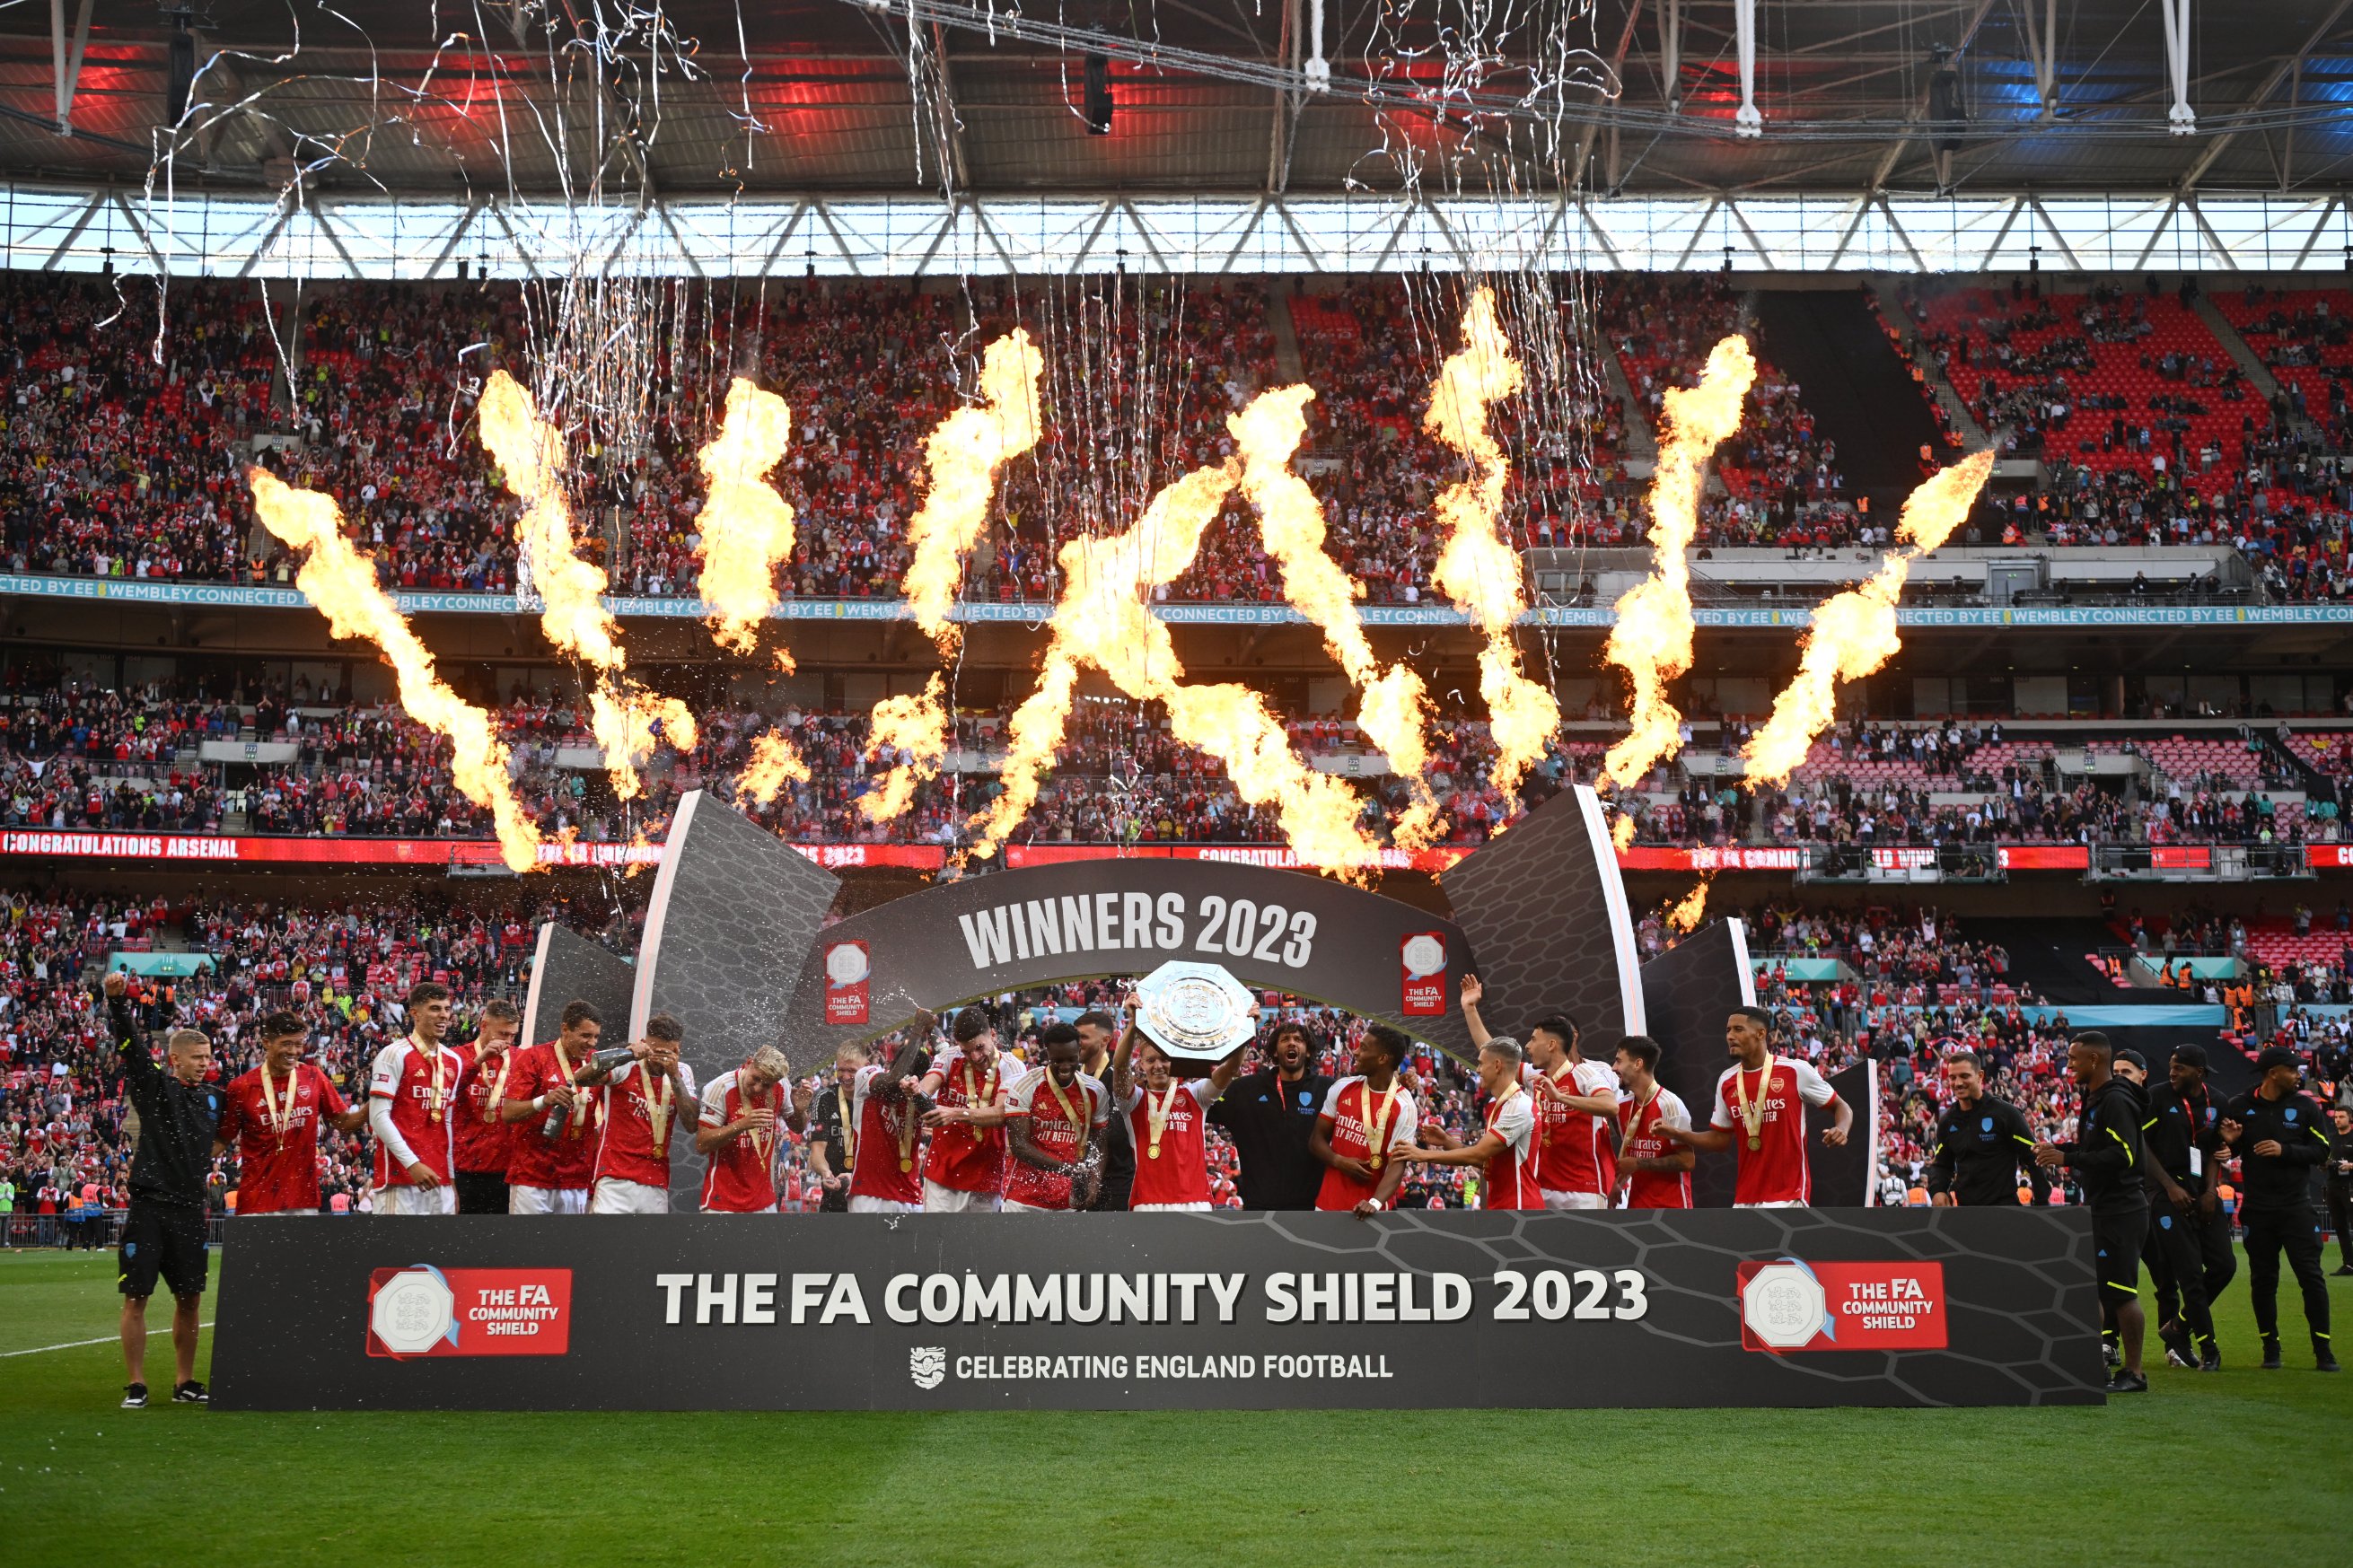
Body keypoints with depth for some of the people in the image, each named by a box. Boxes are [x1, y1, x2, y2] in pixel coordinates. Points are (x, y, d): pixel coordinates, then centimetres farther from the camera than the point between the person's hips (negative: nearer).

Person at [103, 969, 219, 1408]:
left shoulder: (213, 1099, 12)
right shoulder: (153, 1085, 0)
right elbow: (131, 1045, -13)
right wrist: (118, 1001, -27)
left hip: (189, 1211, 4)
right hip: (148, 1209, -4)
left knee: (190, 1298, 8)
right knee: (136, 1297, -2)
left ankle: (184, 1383, 19)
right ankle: (135, 1386, 6)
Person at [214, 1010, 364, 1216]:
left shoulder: (313, 1078, 5)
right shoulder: (242, 1087, -2)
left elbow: (343, 1122, 11)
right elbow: (222, 1139, 5)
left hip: (303, 1201, 2)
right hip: (257, 1200, -2)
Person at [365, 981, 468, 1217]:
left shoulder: (454, 1061, 15)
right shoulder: (395, 1055, -5)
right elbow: (378, 1117, -11)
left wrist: (451, 1176, 14)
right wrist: (412, 1163, -18)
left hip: (439, 1177, 6)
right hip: (401, 1174, -6)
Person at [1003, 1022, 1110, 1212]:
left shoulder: (1095, 1091, 3)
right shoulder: (1026, 1087, -9)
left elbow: (1098, 1145, 11)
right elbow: (1019, 1145, -13)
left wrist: (1093, 1182, -8)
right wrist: (1066, 1168, -23)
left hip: (1070, 1198, 3)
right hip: (1025, 1196, -3)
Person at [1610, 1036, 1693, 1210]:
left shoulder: (1670, 1104, -14)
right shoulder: (1622, 1106, 8)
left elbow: (1687, 1161, -16)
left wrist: (1638, 1164, -16)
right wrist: (1619, 1183, 4)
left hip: (1672, 1208, -7)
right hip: (1637, 1210, 7)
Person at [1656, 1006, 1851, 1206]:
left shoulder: (1795, 1071, -7)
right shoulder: (1726, 1082, 8)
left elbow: (1841, 1107, 3)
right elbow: (1720, 1140, 15)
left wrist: (1840, 1130, -19)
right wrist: (1677, 1134, 2)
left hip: (1788, 1197, -6)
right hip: (1745, 1199, 6)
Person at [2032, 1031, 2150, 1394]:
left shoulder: (2116, 1102, -17)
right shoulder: (2094, 1100, 14)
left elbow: (2122, 1156, -25)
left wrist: (2067, 1158, -23)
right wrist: (2060, 1151, 8)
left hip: (2120, 1213, -11)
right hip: (2100, 1211, 11)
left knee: (2121, 1292, -6)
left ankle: (2133, 1372, 1)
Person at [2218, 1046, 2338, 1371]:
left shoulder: (2304, 1106, 2)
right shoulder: (2240, 1107, 1)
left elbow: (2321, 1150, -1)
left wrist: (2284, 1150, -16)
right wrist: (2229, 1142, -14)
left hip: (2296, 1206, 0)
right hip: (2256, 1208, 0)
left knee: (2311, 1276, -4)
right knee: (2262, 1280, 6)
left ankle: (2323, 1350, 3)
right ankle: (2271, 1348, 17)